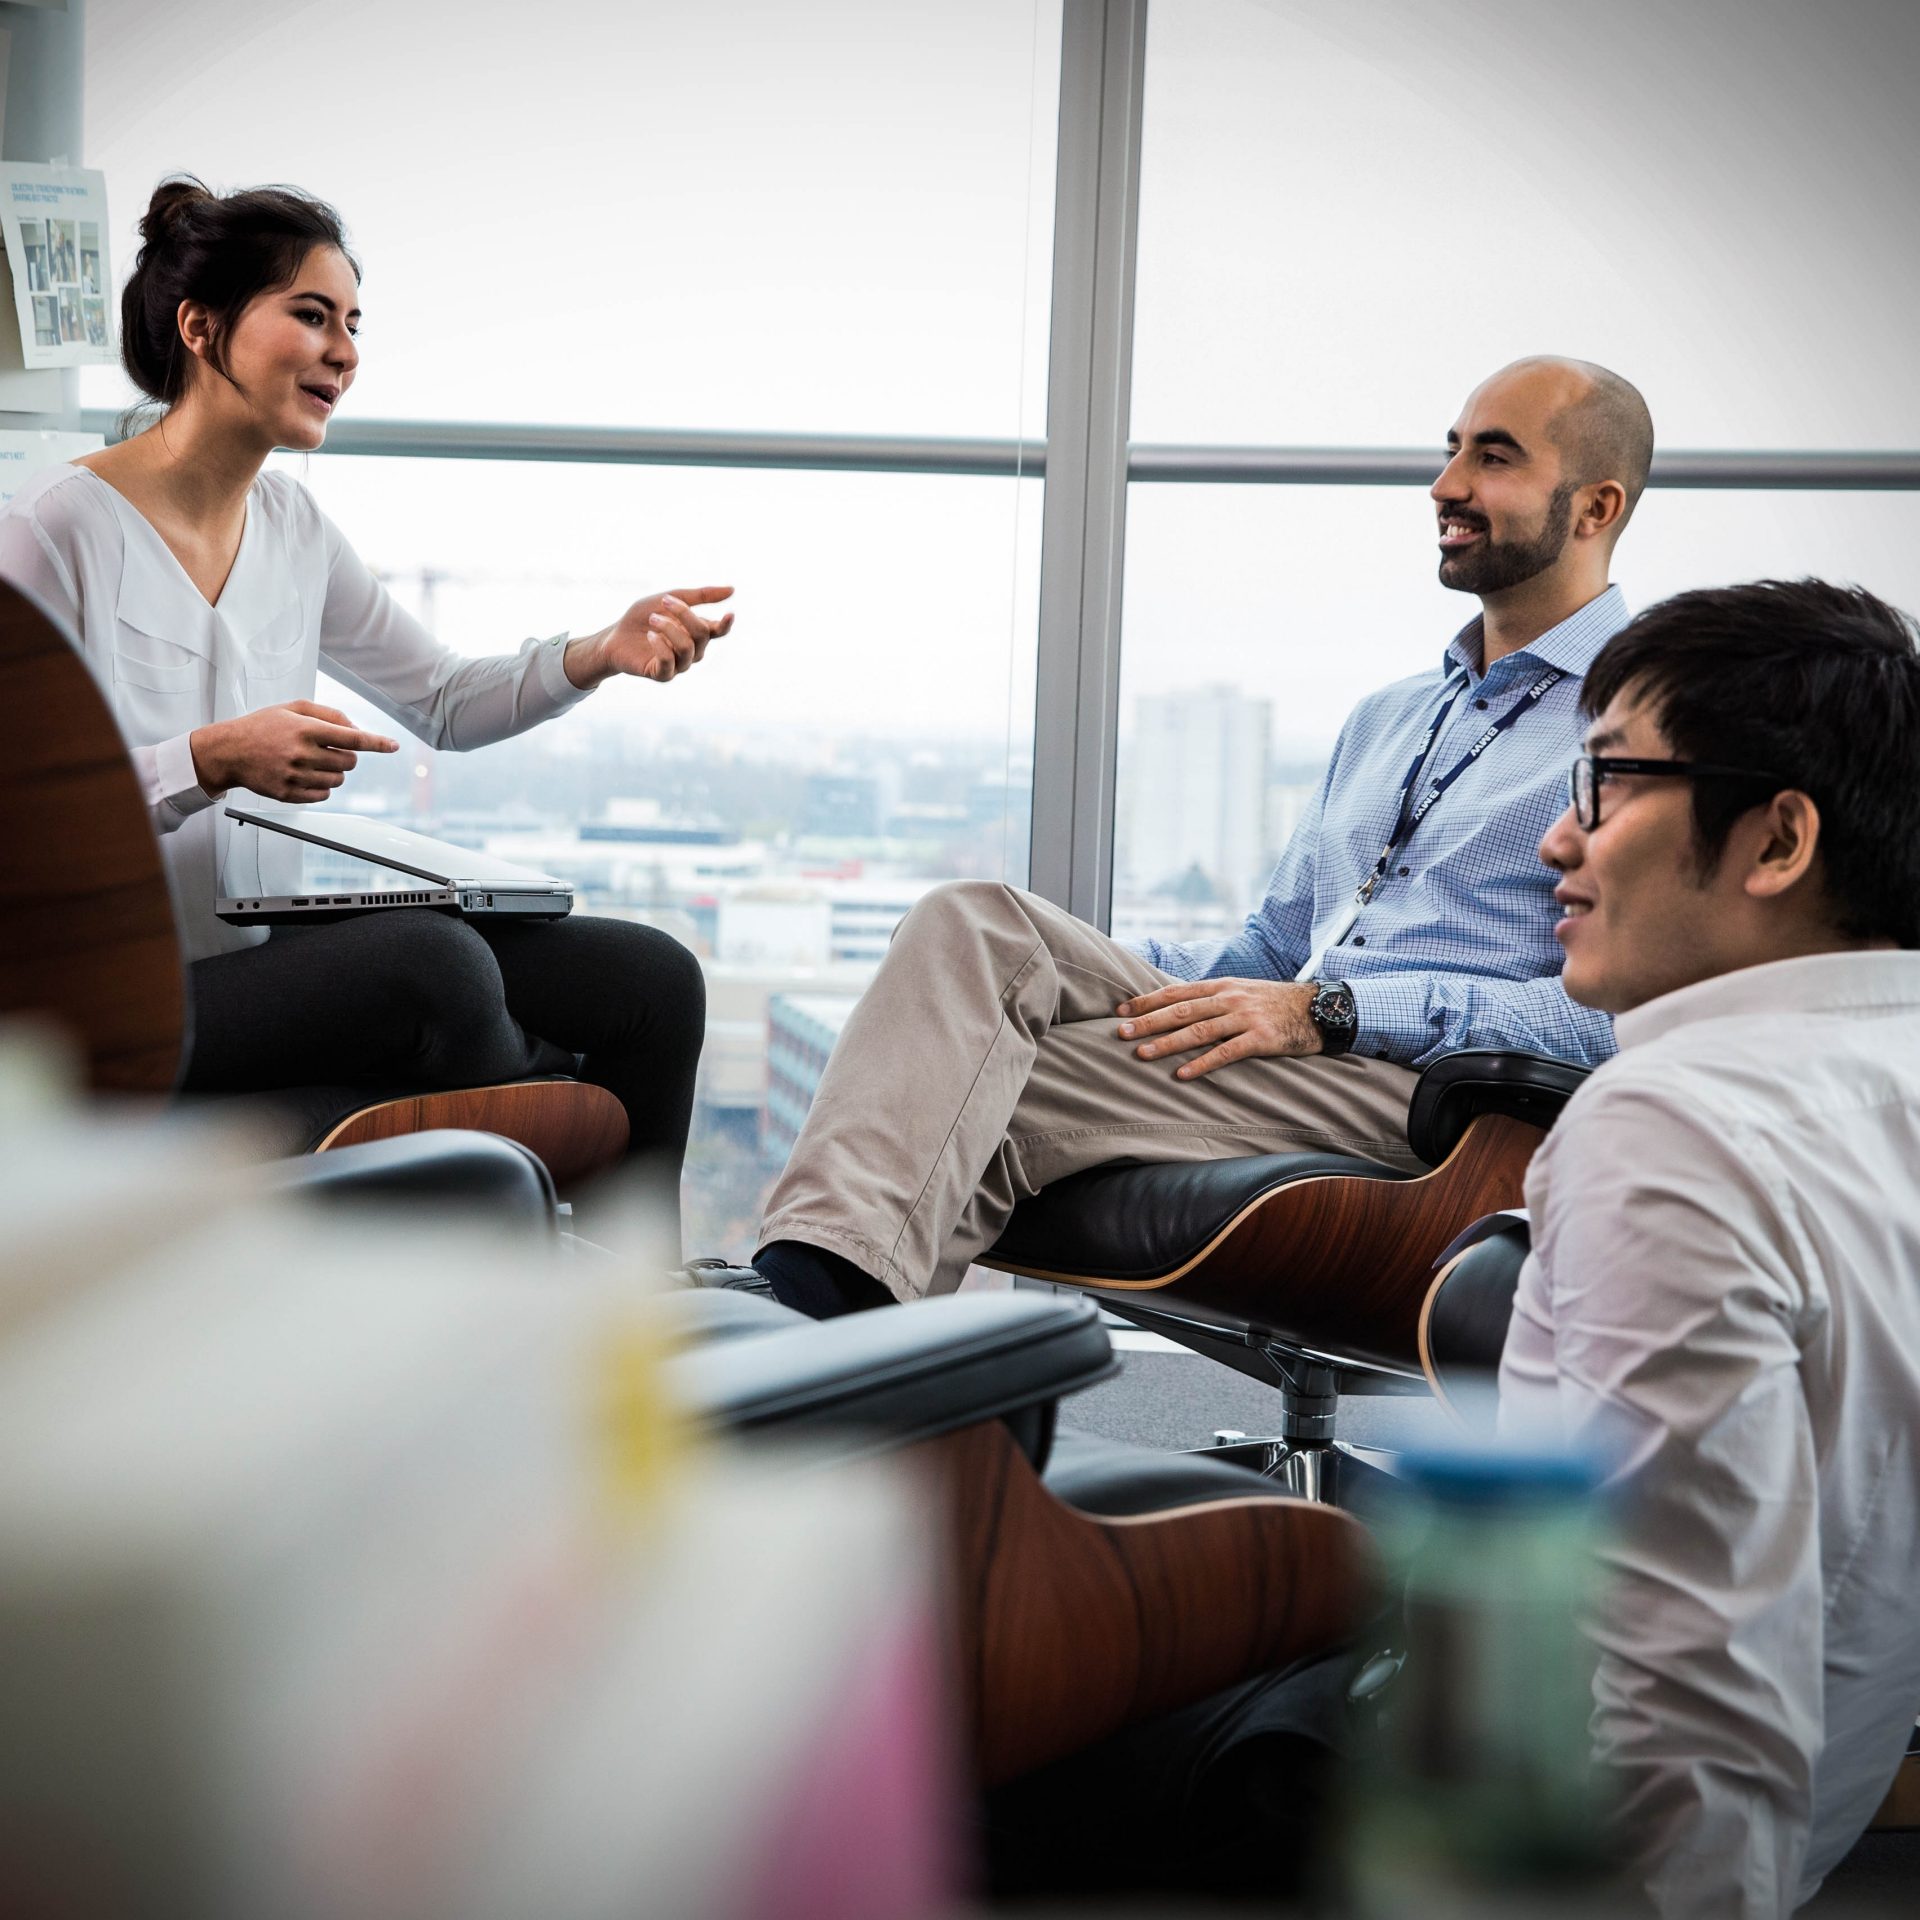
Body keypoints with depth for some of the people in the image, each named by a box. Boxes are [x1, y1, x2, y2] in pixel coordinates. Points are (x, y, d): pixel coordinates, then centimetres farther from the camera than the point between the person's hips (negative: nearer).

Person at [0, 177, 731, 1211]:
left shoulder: (290, 525, 11)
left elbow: (447, 700, 17)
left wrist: (603, 652, 0)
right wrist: (213, 760, -24)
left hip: (269, 951, 8)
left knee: (652, 980, -7)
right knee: (432, 958, -34)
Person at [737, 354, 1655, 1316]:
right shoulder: (1389, 715, 28)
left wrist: (1329, 1011, -18)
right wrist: (1089, 967, 8)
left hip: (1429, 1086, -7)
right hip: (1301, 1054, 7)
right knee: (975, 919, -18)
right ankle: (824, 1259, -37)